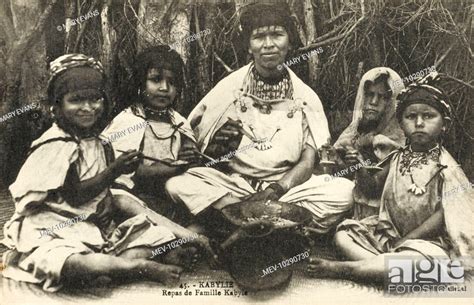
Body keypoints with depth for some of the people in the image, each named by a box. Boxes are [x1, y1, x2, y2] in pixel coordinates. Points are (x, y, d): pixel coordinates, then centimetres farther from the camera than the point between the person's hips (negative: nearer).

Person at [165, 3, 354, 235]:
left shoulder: (306, 98, 3)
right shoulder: (228, 89, 2)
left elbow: (307, 162, -3)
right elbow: (197, 143, 6)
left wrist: (276, 190, -20)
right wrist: (216, 147, -16)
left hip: (289, 187, 0)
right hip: (232, 184, 0)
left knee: (344, 191, -26)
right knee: (177, 184, -26)